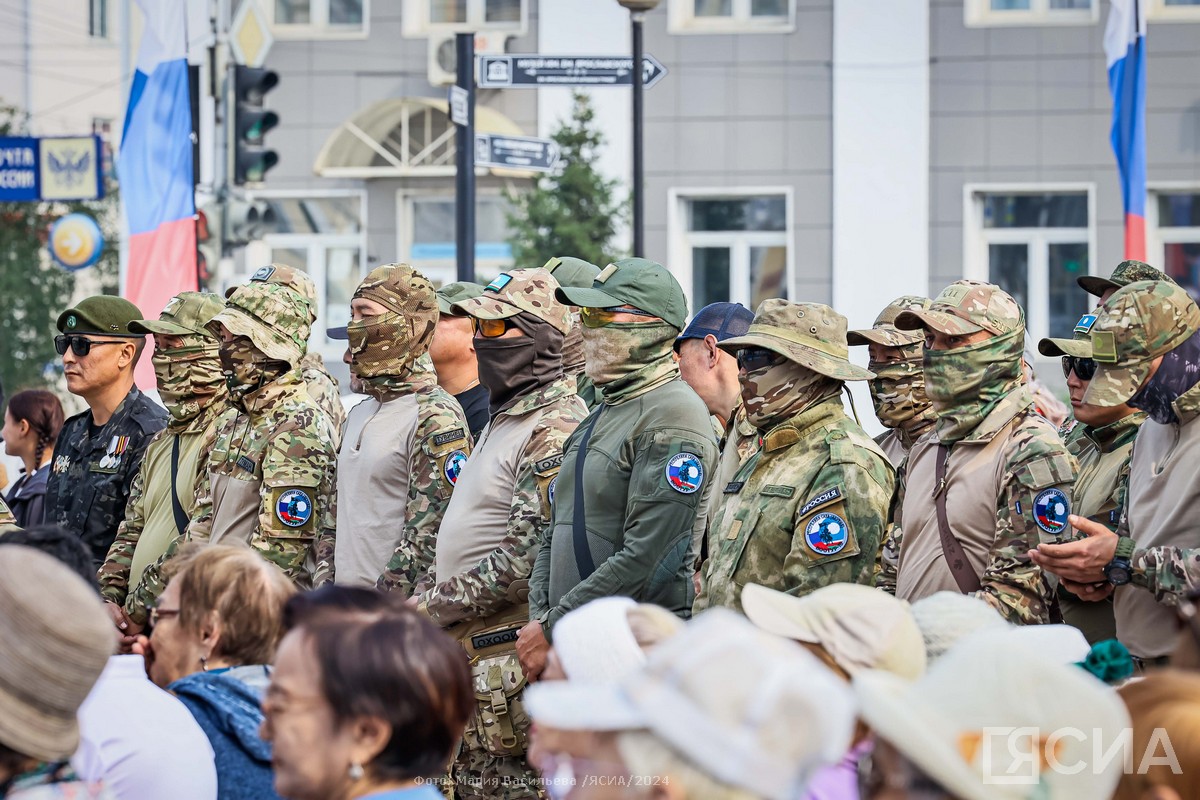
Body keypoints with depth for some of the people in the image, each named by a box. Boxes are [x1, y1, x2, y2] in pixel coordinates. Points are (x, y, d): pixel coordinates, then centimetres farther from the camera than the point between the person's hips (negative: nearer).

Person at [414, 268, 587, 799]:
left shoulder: (557, 432, -17)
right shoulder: (503, 418, 17)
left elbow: (526, 557, -23)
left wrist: (433, 606, -17)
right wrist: (425, 599, 12)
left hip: (509, 652, -10)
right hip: (465, 645, 10)